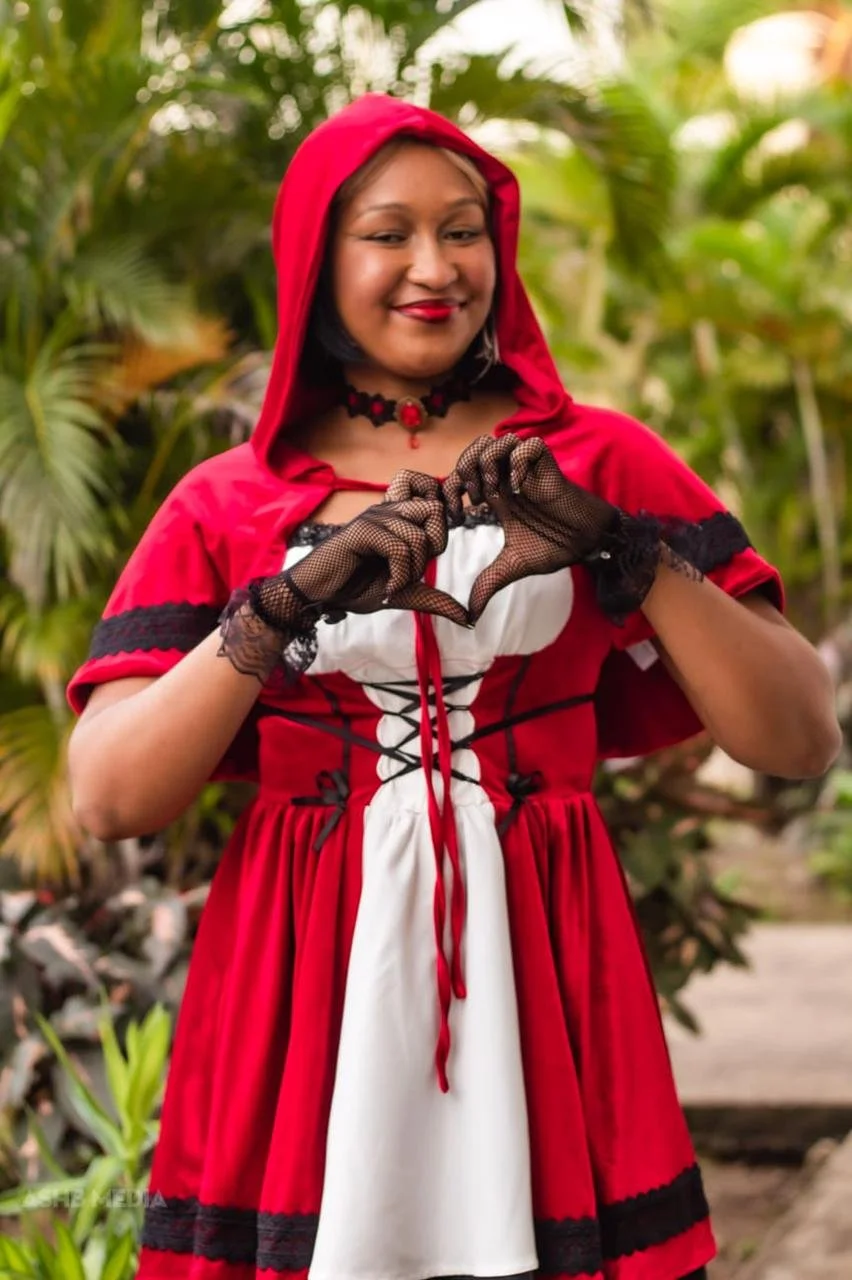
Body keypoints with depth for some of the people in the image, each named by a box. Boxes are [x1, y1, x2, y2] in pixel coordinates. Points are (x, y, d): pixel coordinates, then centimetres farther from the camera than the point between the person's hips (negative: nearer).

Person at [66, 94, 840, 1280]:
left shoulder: (602, 463, 6)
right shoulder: (227, 504, 6)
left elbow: (801, 738, -2)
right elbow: (106, 796, -6)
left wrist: (622, 552, -14)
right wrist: (291, 603, -17)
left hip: (538, 973, 0)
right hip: (301, 989, 0)